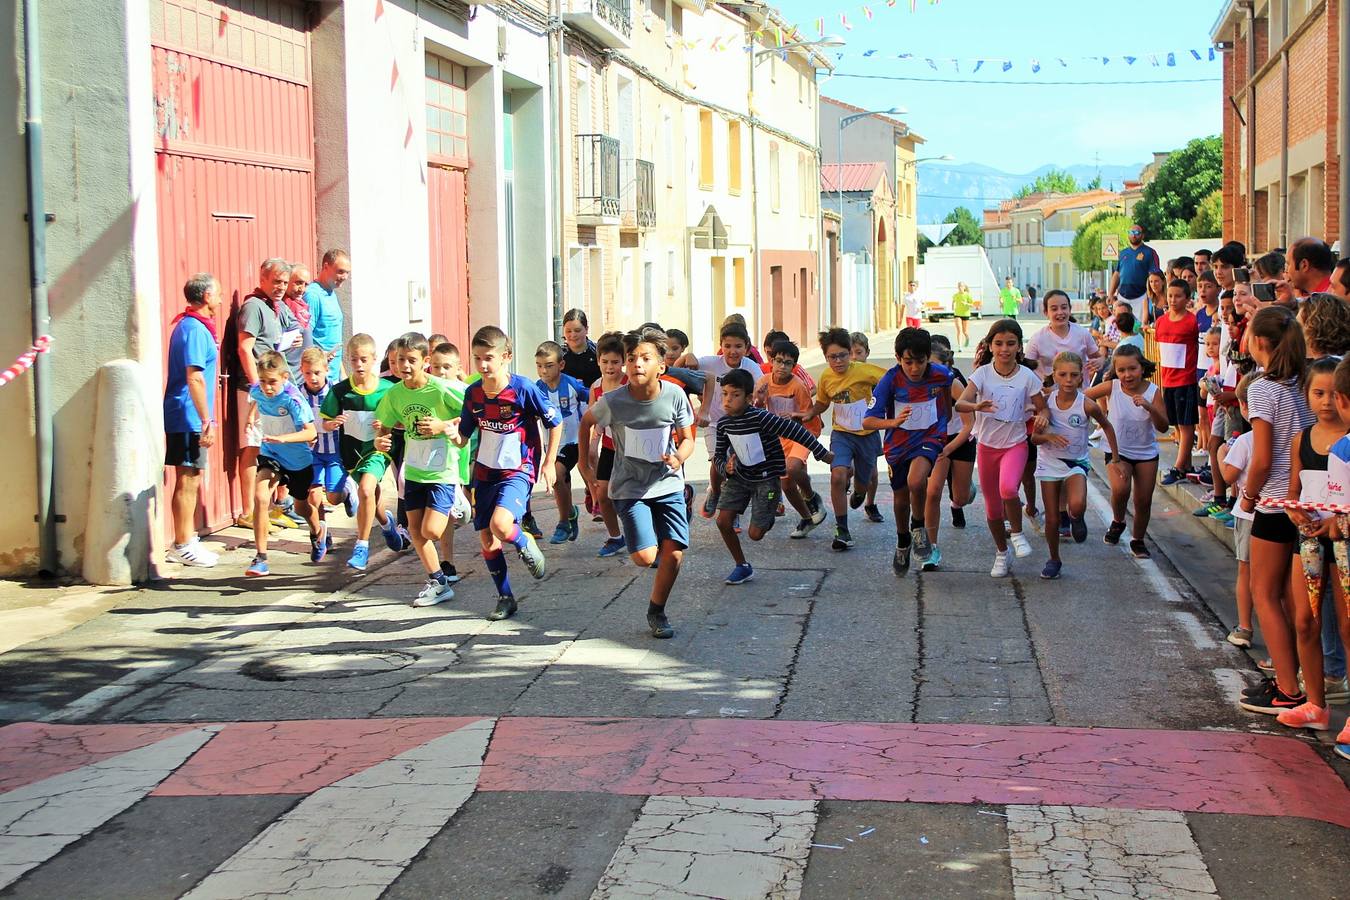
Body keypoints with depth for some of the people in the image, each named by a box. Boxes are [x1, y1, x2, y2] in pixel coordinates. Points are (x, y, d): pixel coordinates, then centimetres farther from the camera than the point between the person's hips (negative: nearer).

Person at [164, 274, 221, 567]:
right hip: (189, 418, -10)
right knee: (188, 481, -4)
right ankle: (183, 546, 1)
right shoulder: (196, 329, -16)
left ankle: (185, 541, 22)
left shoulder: (189, 325, 16)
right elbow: (194, 378, -22)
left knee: (190, 480, 15)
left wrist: (205, 419, 22)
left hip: (184, 419, 10)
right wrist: (207, 420, -21)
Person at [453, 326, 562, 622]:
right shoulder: (473, 393, -1)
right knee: (486, 540, 6)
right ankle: (505, 598, 23)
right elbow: (464, 438, 9)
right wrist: (453, 434, -13)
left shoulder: (523, 388, -16)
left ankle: (526, 545, 6)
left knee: (500, 525, -29)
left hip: (518, 471, -6)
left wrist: (549, 463, -4)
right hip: (485, 472, 6)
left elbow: (555, 423, -4)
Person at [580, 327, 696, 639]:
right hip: (630, 488, -2)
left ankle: (656, 611, 20)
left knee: (674, 554, -5)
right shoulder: (612, 402, -17)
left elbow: (687, 438, -1)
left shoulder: (674, 395, -13)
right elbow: (587, 421, 4)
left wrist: (679, 457, -23)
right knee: (645, 557, -14)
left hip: (668, 484, 2)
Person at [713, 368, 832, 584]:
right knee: (723, 521, -8)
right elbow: (719, 455, 6)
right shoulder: (723, 423, -5)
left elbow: (793, 430, -21)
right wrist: (726, 467, -18)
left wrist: (822, 453, -17)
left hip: (766, 479, -5)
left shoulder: (760, 418, -25)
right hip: (739, 477, 5)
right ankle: (742, 567, 12)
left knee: (755, 534, -7)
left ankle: (769, 517, 31)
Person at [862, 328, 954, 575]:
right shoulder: (890, 380, -20)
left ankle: (919, 527, -2)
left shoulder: (942, 375, -15)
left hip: (930, 437, -1)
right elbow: (868, 420, -22)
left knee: (916, 481, -31)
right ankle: (903, 542, 45)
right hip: (898, 443, 2)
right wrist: (894, 422, -38)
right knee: (900, 499, 16)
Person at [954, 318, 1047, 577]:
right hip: (987, 446, 2)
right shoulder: (982, 373, -10)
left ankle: (1017, 532, -3)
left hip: (1015, 444, -2)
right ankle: (1001, 553, 34)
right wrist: (977, 406, -44)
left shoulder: (1027, 376, -8)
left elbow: (1042, 410, 2)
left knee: (1008, 489, -31)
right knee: (992, 506, 11)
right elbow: (960, 403, -24)